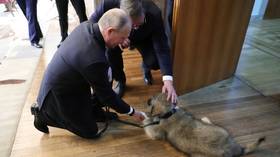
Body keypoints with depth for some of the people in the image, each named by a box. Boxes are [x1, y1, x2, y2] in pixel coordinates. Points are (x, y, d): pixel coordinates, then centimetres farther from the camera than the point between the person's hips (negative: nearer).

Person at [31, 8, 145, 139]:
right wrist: (131, 112, -9)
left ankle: (94, 110, 16)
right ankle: (43, 113, 11)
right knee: (90, 132, 7)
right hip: (58, 94, -8)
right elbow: (106, 94, -22)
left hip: (59, 82, 8)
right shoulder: (95, 59, -38)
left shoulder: (87, 26, -14)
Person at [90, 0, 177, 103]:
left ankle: (145, 68, 16)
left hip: (143, 39, 0)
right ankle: (120, 80, 2)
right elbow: (93, 23, -18)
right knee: (109, 52, -29)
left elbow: (162, 48, -35)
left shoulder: (154, 14, -36)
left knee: (155, 62, -24)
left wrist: (168, 80, -44)